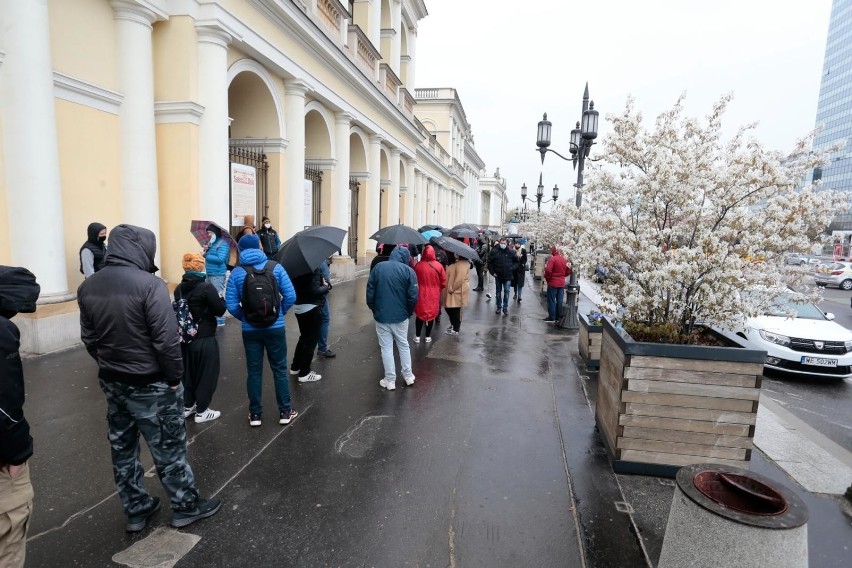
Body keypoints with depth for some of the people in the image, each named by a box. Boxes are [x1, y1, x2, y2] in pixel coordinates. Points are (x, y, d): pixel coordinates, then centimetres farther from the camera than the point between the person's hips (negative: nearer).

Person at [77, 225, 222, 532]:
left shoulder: (88, 286, 1)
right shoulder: (149, 284, -22)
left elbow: (89, 339, 7)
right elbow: (166, 340, -23)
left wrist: (109, 366, 16)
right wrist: (175, 377, -11)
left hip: (111, 381, 7)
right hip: (151, 384, -7)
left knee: (123, 448, 19)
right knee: (168, 448, 8)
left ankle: (136, 510, 34)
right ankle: (186, 507, 24)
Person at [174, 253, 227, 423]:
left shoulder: (179, 288, 1)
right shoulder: (206, 287, -18)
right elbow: (220, 310, -13)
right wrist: (222, 298, 3)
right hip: (204, 339, -6)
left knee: (187, 372, 18)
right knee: (206, 374, 7)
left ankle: (187, 406, 32)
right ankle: (202, 411, 16)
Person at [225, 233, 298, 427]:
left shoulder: (237, 272, -5)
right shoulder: (276, 267, -6)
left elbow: (231, 305, -9)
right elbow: (290, 297, -9)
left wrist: (244, 317, 9)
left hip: (250, 330, 1)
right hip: (275, 328, 0)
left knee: (254, 371, 12)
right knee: (279, 369, 11)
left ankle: (255, 414, 22)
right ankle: (285, 411, 20)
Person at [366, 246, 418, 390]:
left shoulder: (378, 268, -1)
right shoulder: (408, 271, -8)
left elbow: (370, 292, -1)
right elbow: (413, 296, -12)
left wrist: (374, 309, 12)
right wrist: (409, 312, 4)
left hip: (381, 316, 1)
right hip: (400, 316, 0)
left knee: (386, 348, 8)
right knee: (403, 345, 17)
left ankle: (390, 380, 14)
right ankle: (408, 375, 26)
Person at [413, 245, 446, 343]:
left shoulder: (418, 265, -12)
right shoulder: (439, 266, -11)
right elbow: (443, 282, -4)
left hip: (421, 294, 0)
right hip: (434, 295, 0)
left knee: (420, 314, 13)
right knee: (431, 315, 13)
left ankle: (417, 336, 16)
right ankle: (428, 336, 21)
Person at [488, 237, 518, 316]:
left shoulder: (511, 252, -3)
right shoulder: (494, 251, -5)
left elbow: (516, 261, 9)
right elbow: (489, 262, 3)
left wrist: (512, 268, -2)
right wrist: (492, 272, -1)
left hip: (508, 275, -1)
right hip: (498, 275, 1)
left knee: (506, 291, -1)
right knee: (498, 292, 11)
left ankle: (505, 308, 9)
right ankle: (499, 307, 24)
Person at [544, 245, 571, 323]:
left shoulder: (552, 259, -15)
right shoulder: (564, 259, 4)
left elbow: (548, 270, -22)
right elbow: (568, 271, 9)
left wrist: (547, 278, -5)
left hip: (553, 283, -6)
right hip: (562, 283, 6)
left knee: (551, 300, 2)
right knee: (559, 300, 11)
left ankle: (551, 317, 4)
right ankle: (558, 317, 18)